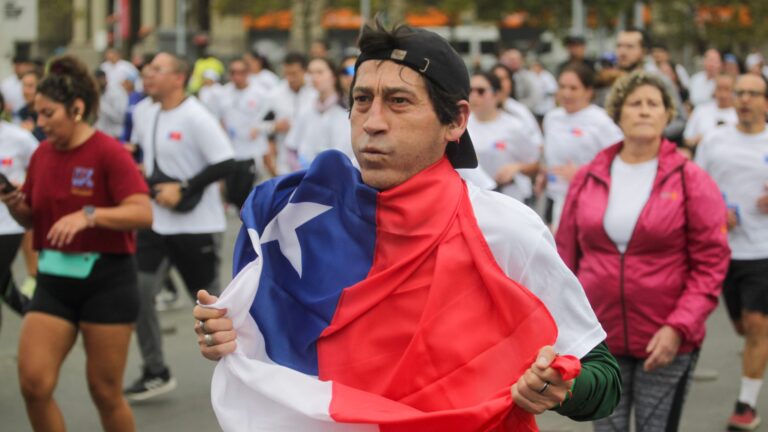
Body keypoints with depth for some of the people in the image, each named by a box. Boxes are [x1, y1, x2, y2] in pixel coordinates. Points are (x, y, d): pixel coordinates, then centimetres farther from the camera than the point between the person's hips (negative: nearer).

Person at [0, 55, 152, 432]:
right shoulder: (42, 154, 7)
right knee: (33, 383, -5)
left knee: (105, 390, 4)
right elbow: (32, 219, 17)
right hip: (54, 279, 5)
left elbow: (143, 213, -21)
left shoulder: (108, 152, -12)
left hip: (106, 280, -5)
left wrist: (88, 215, -33)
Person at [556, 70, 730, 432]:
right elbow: (568, 256, 9)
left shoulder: (691, 181, -3)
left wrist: (679, 327, -14)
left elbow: (710, 262, -5)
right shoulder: (587, 179, 4)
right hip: (600, 341, 2)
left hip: (666, 343, -2)